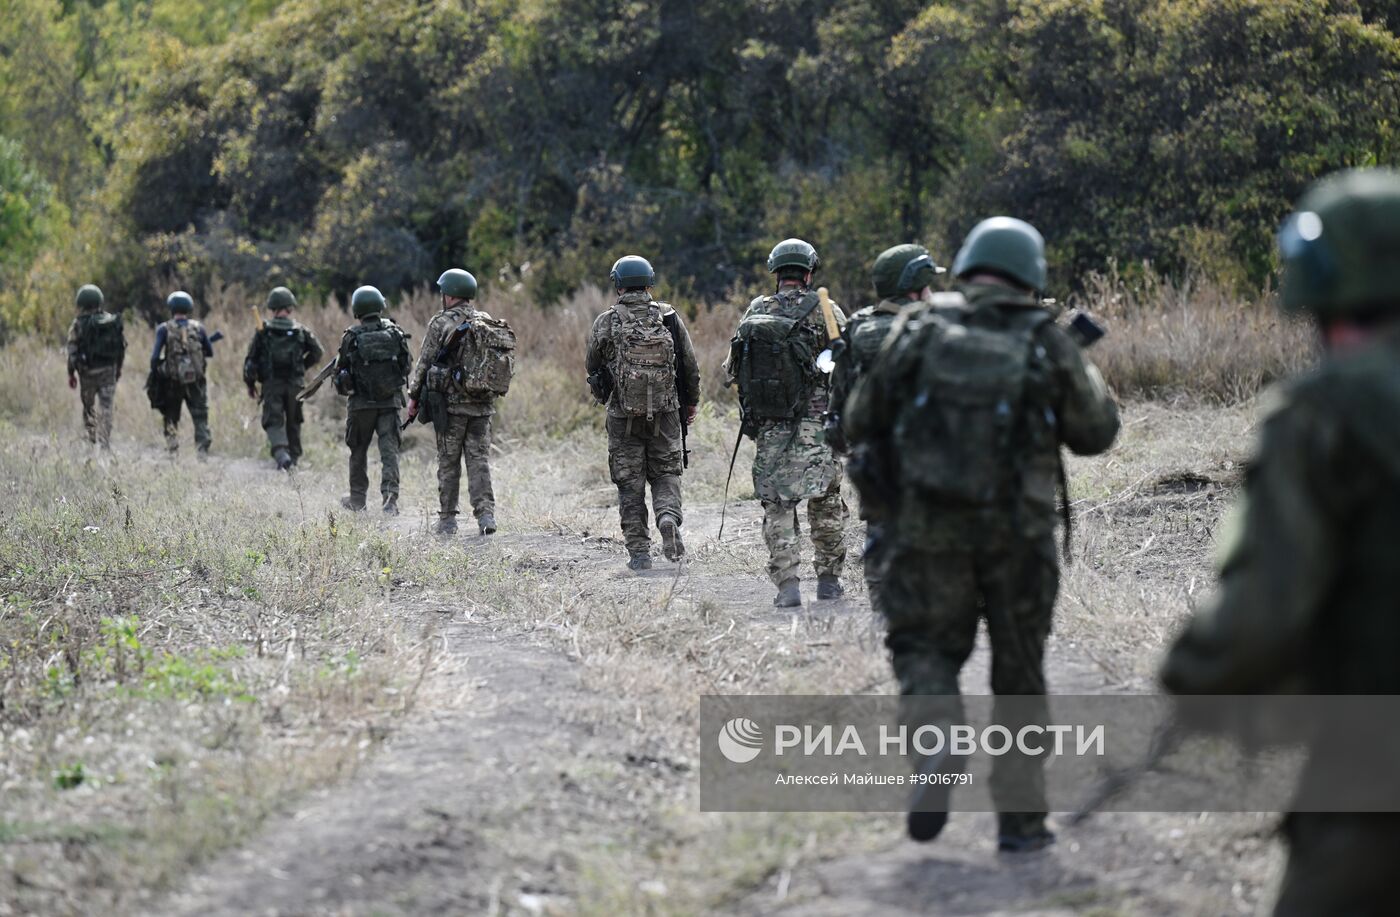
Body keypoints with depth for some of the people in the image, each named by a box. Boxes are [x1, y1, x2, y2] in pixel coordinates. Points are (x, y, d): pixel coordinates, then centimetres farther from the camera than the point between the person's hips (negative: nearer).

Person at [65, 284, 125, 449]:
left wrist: (71, 373, 0)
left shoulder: (79, 324, -7)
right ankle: (104, 443, -8)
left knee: (88, 406, 15)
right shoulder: (113, 321, 3)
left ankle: (92, 439, 15)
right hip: (109, 370, 2)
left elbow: (73, 350, -8)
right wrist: (118, 368, 18)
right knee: (105, 408, 0)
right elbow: (122, 347, 7)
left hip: (87, 371, -2)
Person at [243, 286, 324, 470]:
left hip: (271, 384, -2)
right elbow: (317, 352, 5)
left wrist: (250, 383, 6)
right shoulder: (301, 331, 1)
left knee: (273, 422, -2)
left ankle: (281, 452, -25)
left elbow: (251, 359, -2)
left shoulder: (263, 331, -2)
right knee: (293, 422, 17)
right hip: (294, 384, 2)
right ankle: (294, 456, 24)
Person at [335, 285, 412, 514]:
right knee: (389, 450, -1)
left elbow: (340, 369, -2)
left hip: (361, 402, -1)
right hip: (391, 400, 1)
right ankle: (390, 497, -16)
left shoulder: (351, 337, -8)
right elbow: (407, 364, 7)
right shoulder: (395, 332, -2)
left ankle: (357, 499, 23)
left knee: (359, 451, 14)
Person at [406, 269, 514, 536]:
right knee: (479, 461, 6)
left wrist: (414, 396, 2)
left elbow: (424, 363, -6)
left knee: (448, 463, 4)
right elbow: (503, 366, 11)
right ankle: (486, 515, -6)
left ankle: (447, 521, 7)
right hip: (483, 406, 4)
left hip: (451, 403, -4)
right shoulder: (491, 325, 9)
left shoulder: (442, 323, -8)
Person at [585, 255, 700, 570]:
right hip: (665, 413, 1)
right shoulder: (669, 317, -1)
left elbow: (592, 366, 5)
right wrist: (691, 402, 18)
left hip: (623, 414, -1)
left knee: (630, 482, 7)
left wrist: (603, 394, 26)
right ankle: (669, 515, -15)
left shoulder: (606, 322, -5)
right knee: (666, 473, 14)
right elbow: (691, 366, 4)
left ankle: (638, 552, 6)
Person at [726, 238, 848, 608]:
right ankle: (829, 578, 18)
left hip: (768, 426, 2)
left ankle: (786, 582, -5)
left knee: (777, 506, 5)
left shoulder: (755, 312, 5)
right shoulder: (824, 311, -3)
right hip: (816, 422, -2)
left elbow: (732, 371, 8)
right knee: (826, 502, 12)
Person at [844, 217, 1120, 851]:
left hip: (926, 528, 0)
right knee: (1019, 671, 12)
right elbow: (1096, 434, 8)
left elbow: (860, 423, 5)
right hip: (1019, 532, 0)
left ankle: (937, 747, -19)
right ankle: (1020, 816, 15)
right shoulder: (1049, 346, -2)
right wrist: (1079, 369, 22)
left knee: (925, 649, 12)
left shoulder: (919, 334, 0)